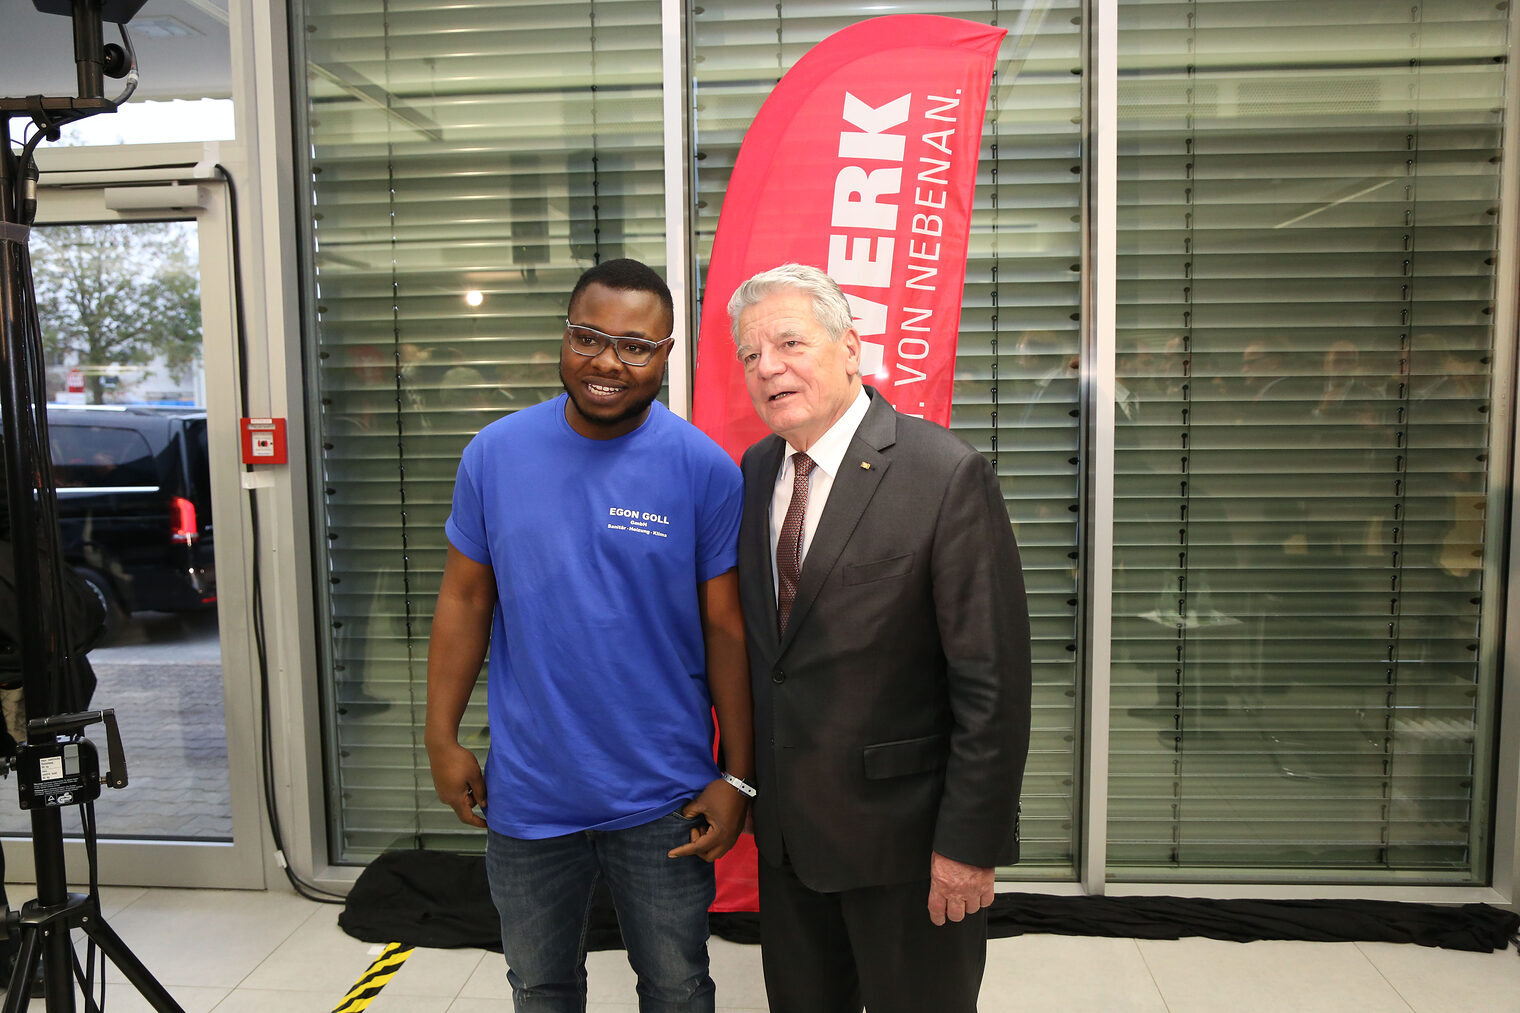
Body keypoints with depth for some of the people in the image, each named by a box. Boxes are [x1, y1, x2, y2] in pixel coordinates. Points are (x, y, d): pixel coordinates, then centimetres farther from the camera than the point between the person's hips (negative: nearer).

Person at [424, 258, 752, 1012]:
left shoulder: (704, 468, -11)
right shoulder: (495, 453, -5)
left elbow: (726, 631, -7)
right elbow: (464, 601, 2)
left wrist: (738, 778, -6)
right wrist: (442, 738, 2)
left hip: (663, 801, -2)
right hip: (527, 791, 2)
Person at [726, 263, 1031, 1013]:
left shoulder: (947, 477, -18)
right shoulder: (755, 470, 3)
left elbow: (992, 683, -17)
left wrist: (970, 840, -16)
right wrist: (739, 771, 10)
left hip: (903, 833, -5)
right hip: (784, 824, 6)